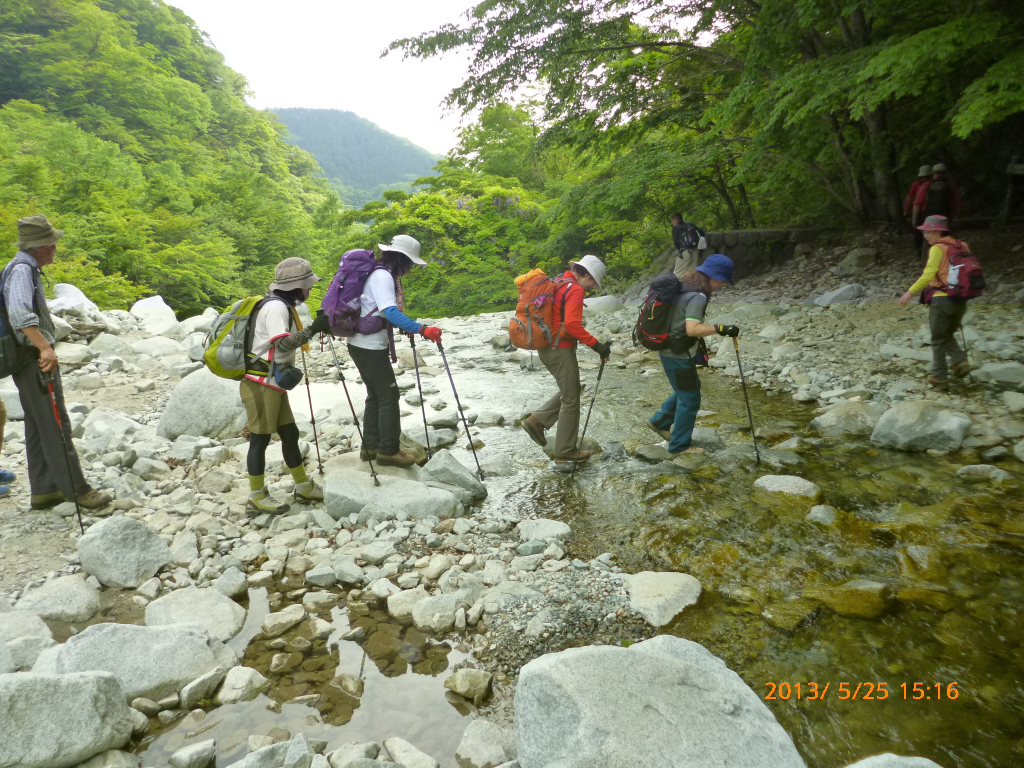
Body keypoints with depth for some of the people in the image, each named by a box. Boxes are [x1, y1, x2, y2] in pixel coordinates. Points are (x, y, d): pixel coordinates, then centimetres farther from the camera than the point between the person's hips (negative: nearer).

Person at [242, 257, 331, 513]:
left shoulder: (283, 306, 15)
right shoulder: (275, 307, -16)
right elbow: (282, 343, -28)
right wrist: (313, 330, -29)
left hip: (274, 384, 10)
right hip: (260, 385, -10)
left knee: (290, 434, 14)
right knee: (260, 439, 0)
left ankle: (303, 487, 25)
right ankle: (256, 497, 12)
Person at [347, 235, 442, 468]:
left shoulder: (385, 275, 12)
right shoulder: (382, 276, -19)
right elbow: (390, 312, -31)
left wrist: (406, 327, 15)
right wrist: (421, 329, -36)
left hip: (369, 346, 10)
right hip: (369, 347, -10)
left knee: (376, 395, 16)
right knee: (389, 395, -3)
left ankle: (371, 446, 24)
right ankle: (388, 451, 6)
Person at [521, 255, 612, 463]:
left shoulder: (558, 283, 13)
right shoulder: (575, 289, -16)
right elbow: (572, 324, -27)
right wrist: (596, 345, -25)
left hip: (546, 346, 9)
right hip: (560, 350, -9)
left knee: (569, 390, 22)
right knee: (570, 399, 3)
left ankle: (537, 420, 15)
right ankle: (565, 452, 11)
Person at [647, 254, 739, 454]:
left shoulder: (685, 287, 7)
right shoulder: (698, 296, -23)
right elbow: (692, 329, -34)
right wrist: (720, 329, -36)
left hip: (670, 349, 10)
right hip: (677, 354, -10)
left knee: (689, 388, 25)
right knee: (690, 398, 4)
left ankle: (660, 421, 34)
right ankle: (680, 445, 17)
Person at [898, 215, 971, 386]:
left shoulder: (938, 248, -9)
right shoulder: (961, 246, 11)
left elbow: (928, 275, -19)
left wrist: (910, 292, -17)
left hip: (942, 300, -7)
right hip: (960, 301, 7)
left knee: (938, 340, 5)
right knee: (948, 335, 24)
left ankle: (939, 376, 7)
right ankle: (960, 361, 5)